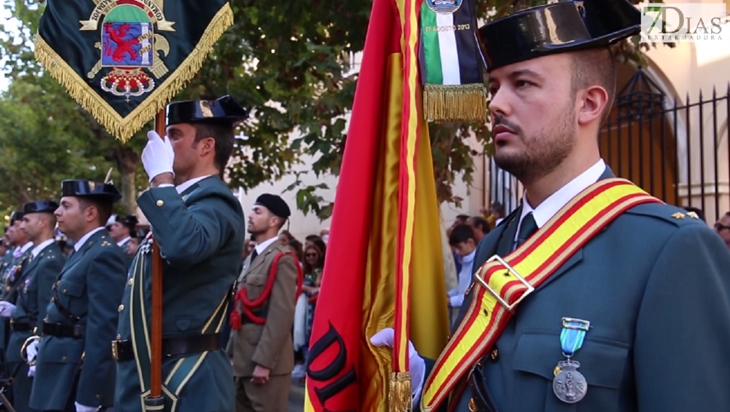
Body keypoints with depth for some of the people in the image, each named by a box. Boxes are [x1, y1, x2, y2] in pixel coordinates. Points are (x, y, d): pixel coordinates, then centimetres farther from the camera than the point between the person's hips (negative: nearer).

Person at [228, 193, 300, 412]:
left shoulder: (282, 260, -12)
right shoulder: (253, 257, 17)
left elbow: (282, 315, -19)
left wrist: (264, 361, -21)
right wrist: (232, 352, 17)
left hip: (266, 359, -9)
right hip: (244, 358, 9)